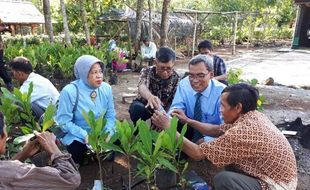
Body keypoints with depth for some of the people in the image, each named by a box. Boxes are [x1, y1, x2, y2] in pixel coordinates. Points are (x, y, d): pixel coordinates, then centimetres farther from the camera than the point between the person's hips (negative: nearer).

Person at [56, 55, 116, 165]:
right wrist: (84, 135, -28)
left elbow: (110, 115, -2)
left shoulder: (106, 88, -7)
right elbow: (64, 121, -19)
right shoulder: (69, 91, -21)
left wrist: (108, 133, -19)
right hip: (76, 135, -4)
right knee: (78, 152, -30)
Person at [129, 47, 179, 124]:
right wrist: (150, 96, -67)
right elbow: (142, 86, -43)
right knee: (136, 108, -33)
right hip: (144, 105, -2)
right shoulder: (147, 71, -21)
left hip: (162, 109, 2)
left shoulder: (176, 78, -14)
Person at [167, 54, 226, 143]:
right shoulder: (183, 84, -8)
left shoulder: (222, 92, -18)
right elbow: (176, 107, -9)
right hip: (190, 130, 3)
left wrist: (203, 141, -35)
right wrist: (173, 114, -34)